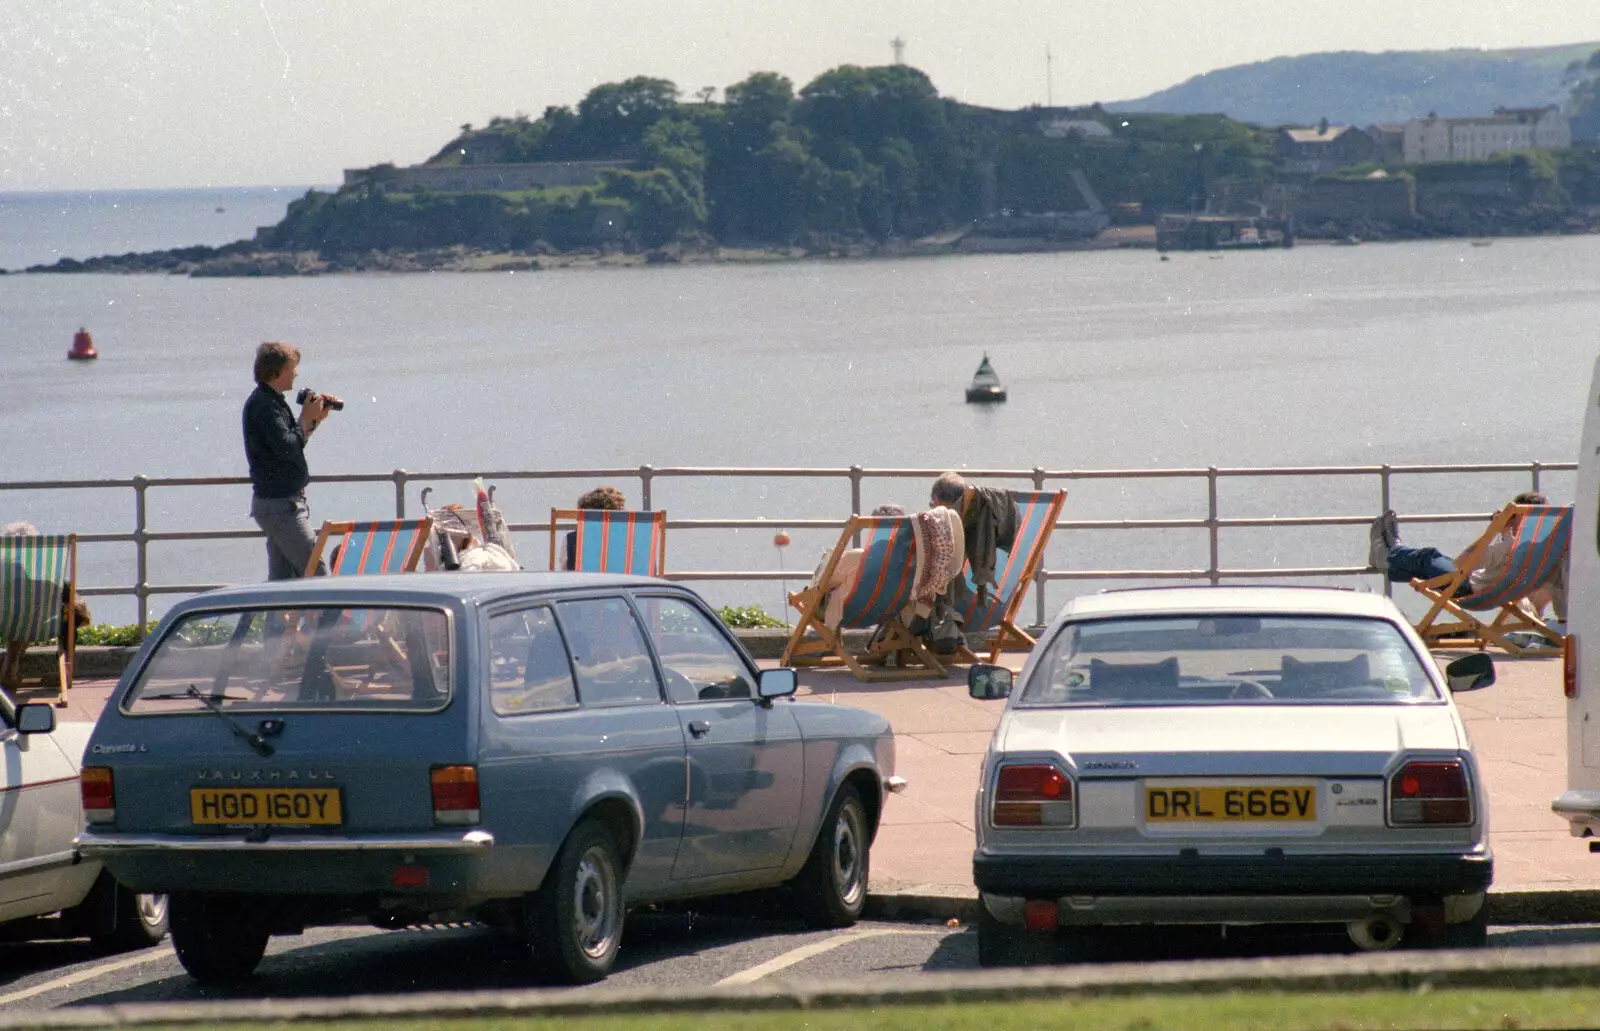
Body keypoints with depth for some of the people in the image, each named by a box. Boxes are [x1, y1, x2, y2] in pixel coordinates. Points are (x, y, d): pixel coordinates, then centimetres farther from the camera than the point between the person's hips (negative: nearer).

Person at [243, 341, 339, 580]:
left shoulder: (271, 400, 15)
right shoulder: (263, 405, -17)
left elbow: (293, 441, 21)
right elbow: (286, 447, -25)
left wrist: (316, 418, 10)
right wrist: (306, 418, -14)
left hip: (282, 503, 10)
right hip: (279, 504, -10)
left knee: (281, 578, 10)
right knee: (316, 572, -12)